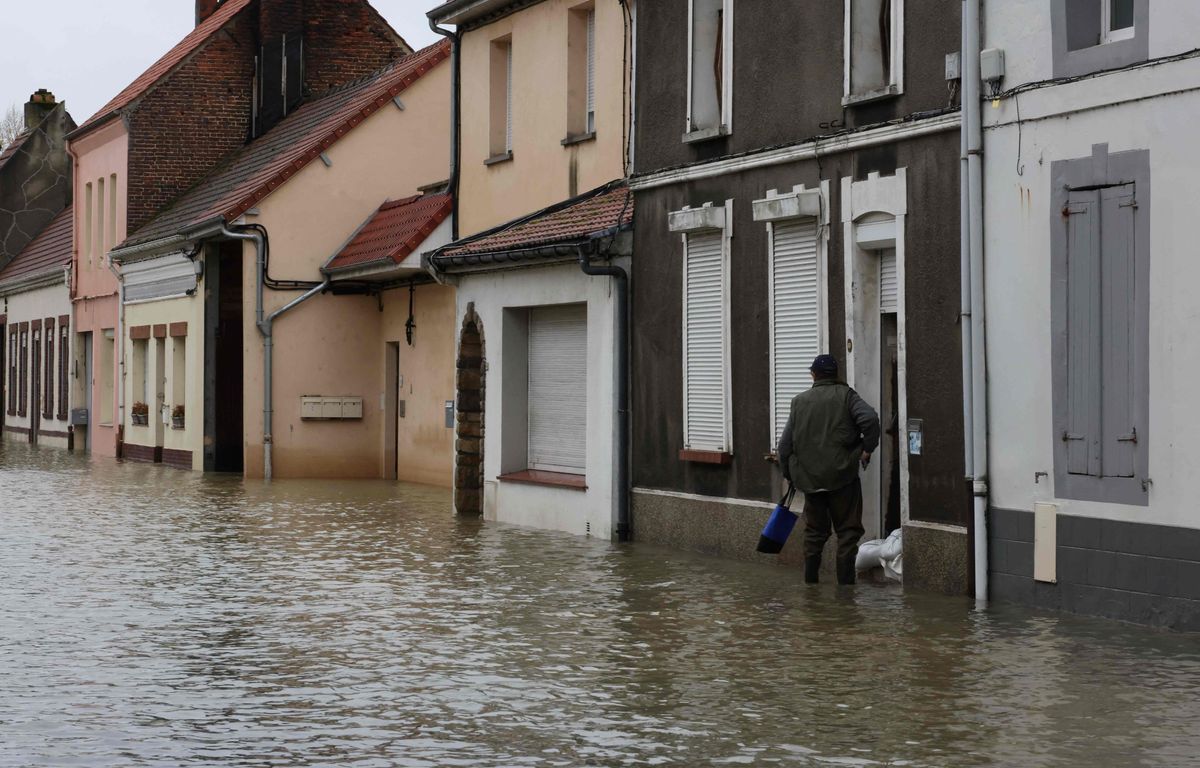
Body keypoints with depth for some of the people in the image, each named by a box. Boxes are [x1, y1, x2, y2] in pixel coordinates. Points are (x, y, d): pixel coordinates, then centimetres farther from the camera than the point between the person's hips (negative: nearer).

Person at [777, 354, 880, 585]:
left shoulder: (799, 401, 8)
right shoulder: (846, 395, -1)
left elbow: (785, 444, 9)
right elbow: (870, 419, -18)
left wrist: (788, 473, 21)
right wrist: (867, 449, -5)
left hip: (809, 477, 4)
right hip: (843, 477, -3)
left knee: (815, 529, 15)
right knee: (848, 529, 2)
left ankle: (810, 577, 16)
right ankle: (845, 577, -2)